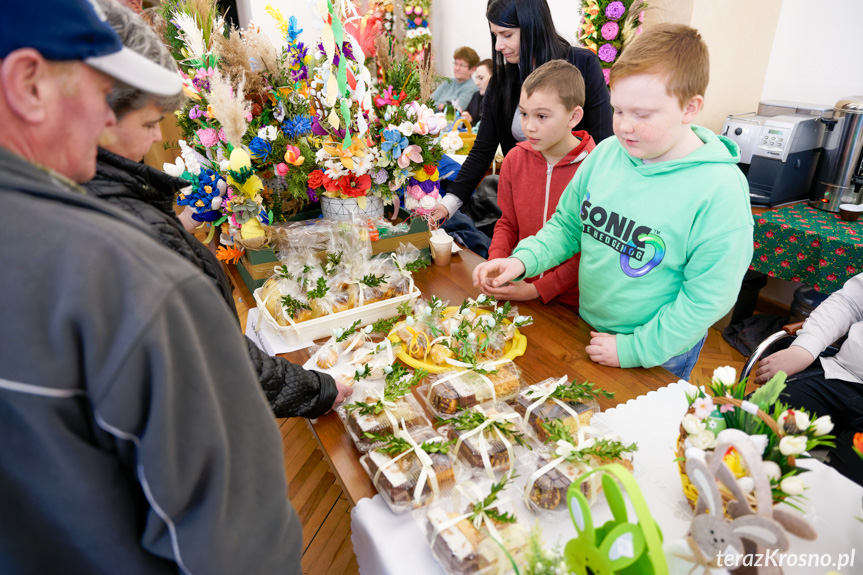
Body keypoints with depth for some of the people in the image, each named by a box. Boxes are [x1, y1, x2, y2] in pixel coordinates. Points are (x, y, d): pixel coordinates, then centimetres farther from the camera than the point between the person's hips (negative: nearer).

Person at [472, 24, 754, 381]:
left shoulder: (719, 190, -23)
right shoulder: (606, 154, -7)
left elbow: (708, 298, -21)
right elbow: (567, 225, 2)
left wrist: (634, 349, -19)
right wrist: (522, 261, -14)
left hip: (658, 355, -4)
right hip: (587, 328, 5)